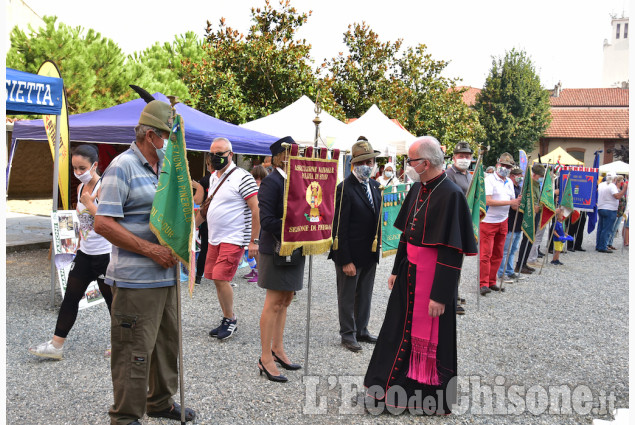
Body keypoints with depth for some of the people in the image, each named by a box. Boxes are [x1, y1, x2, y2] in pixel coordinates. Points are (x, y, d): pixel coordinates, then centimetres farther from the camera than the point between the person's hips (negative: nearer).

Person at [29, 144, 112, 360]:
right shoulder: (81, 188, 9)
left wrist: (88, 203, -20)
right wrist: (80, 244, 20)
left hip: (104, 255, -8)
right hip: (84, 254, 8)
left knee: (112, 299, 4)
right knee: (70, 297, 9)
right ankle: (56, 345, 16)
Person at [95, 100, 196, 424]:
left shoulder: (166, 169, 16)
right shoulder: (123, 167, -10)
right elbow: (103, 224, -18)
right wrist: (152, 250, -19)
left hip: (167, 274, 8)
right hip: (136, 279, -8)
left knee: (169, 342, 18)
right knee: (135, 349, -1)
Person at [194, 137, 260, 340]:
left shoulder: (243, 178, -12)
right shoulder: (213, 177, 13)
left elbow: (256, 210, -15)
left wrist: (254, 241, -18)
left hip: (233, 239, -8)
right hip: (214, 239, 8)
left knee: (221, 278, -12)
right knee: (216, 279, 8)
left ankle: (231, 319, 8)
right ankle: (227, 321, 22)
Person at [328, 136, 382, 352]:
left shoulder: (375, 186, 7)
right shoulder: (345, 188, -17)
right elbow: (340, 228, -18)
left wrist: (377, 244, 11)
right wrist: (345, 260, -19)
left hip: (370, 253, 7)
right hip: (350, 253, -7)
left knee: (365, 295, 19)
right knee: (347, 297, 8)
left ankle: (362, 330, 33)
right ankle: (348, 334, 22)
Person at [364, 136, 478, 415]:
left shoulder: (451, 195, -21)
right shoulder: (417, 189, 5)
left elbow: (453, 251, -22)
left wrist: (440, 295, -21)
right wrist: (396, 270, 16)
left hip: (433, 277, -8)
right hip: (409, 274, 8)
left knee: (432, 338, 6)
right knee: (399, 328, 17)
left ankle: (438, 399, 25)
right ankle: (389, 384, 35)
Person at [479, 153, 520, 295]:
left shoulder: (509, 183, 14)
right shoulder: (490, 179, -9)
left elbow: (513, 204, 16)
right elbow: (488, 201, -21)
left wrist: (519, 203, -9)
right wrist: (509, 202, -20)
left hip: (502, 222, 7)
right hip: (488, 222, -7)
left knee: (497, 255, 10)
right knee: (485, 254, -5)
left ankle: (491, 282, 19)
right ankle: (484, 284, -1)